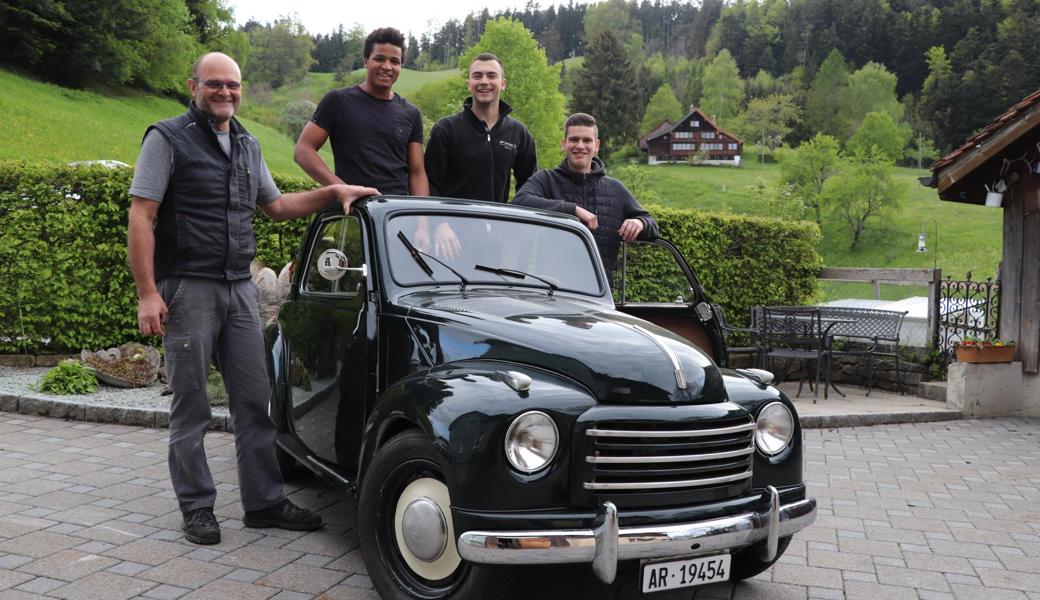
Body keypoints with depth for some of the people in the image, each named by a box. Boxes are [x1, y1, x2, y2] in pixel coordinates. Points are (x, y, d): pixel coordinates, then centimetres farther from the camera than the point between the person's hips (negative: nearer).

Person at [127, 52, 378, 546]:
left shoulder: (247, 145, 16)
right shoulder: (168, 139, -3)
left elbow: (276, 206, 25)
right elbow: (140, 218, -9)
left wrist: (332, 192, 11)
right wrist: (147, 294, -16)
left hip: (240, 288, 6)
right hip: (188, 289, -6)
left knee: (254, 401, 7)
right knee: (191, 407, 3)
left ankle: (264, 501, 16)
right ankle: (197, 508, 15)